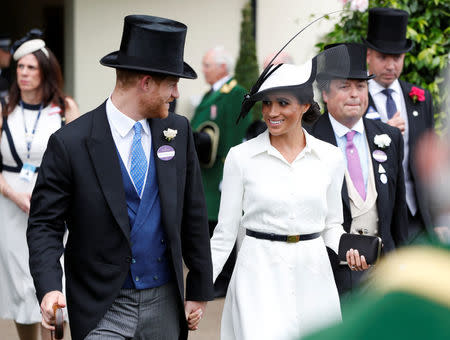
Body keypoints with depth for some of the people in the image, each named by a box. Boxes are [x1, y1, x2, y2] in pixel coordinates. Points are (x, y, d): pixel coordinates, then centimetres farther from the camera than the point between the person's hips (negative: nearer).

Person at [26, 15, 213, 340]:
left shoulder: (178, 131, 3)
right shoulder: (70, 143, -11)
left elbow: (193, 214, 8)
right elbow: (45, 223, -8)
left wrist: (200, 290, 10)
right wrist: (49, 288, -23)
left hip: (164, 302, 4)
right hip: (101, 309, -4)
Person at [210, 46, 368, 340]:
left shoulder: (331, 158, 3)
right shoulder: (241, 157, -3)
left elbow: (332, 224, 12)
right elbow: (225, 232, 1)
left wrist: (349, 249, -9)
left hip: (313, 275, 2)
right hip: (260, 274, -2)